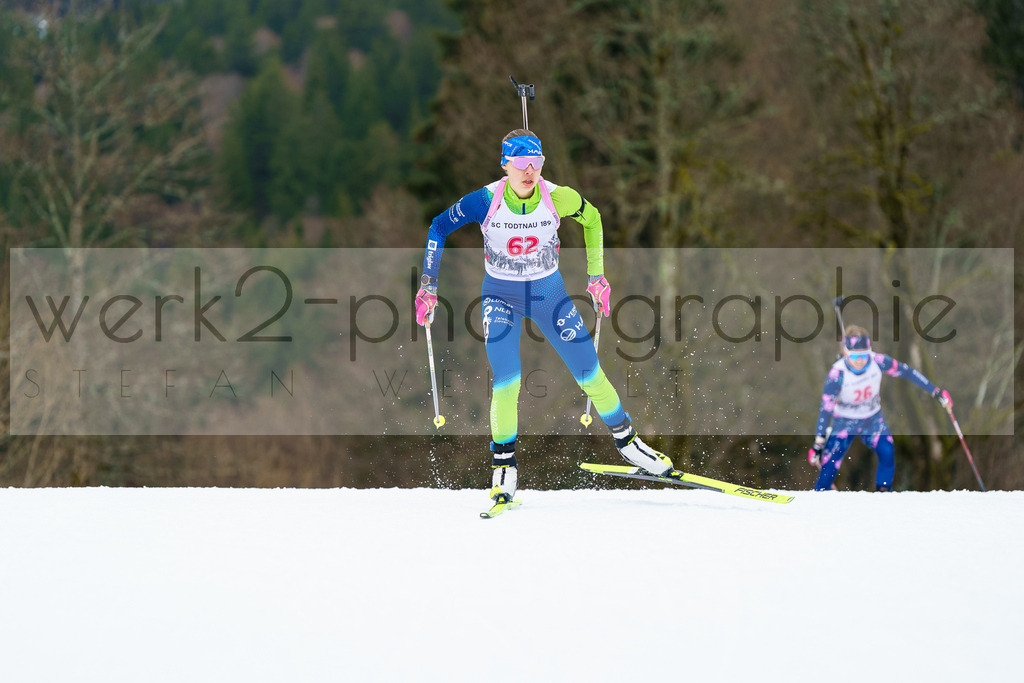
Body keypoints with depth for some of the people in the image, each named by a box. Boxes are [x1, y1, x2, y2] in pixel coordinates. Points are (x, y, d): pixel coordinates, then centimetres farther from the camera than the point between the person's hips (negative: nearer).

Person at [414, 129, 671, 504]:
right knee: (506, 381, -17)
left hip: (548, 292, 2)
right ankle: (503, 462, 2)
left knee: (589, 372, 0)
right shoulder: (485, 201, -21)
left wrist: (596, 275, 4)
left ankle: (625, 438, 23)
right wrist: (428, 286, -8)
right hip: (500, 294, -2)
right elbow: (439, 227, -6)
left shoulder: (558, 198, -17)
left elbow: (592, 219, 4)